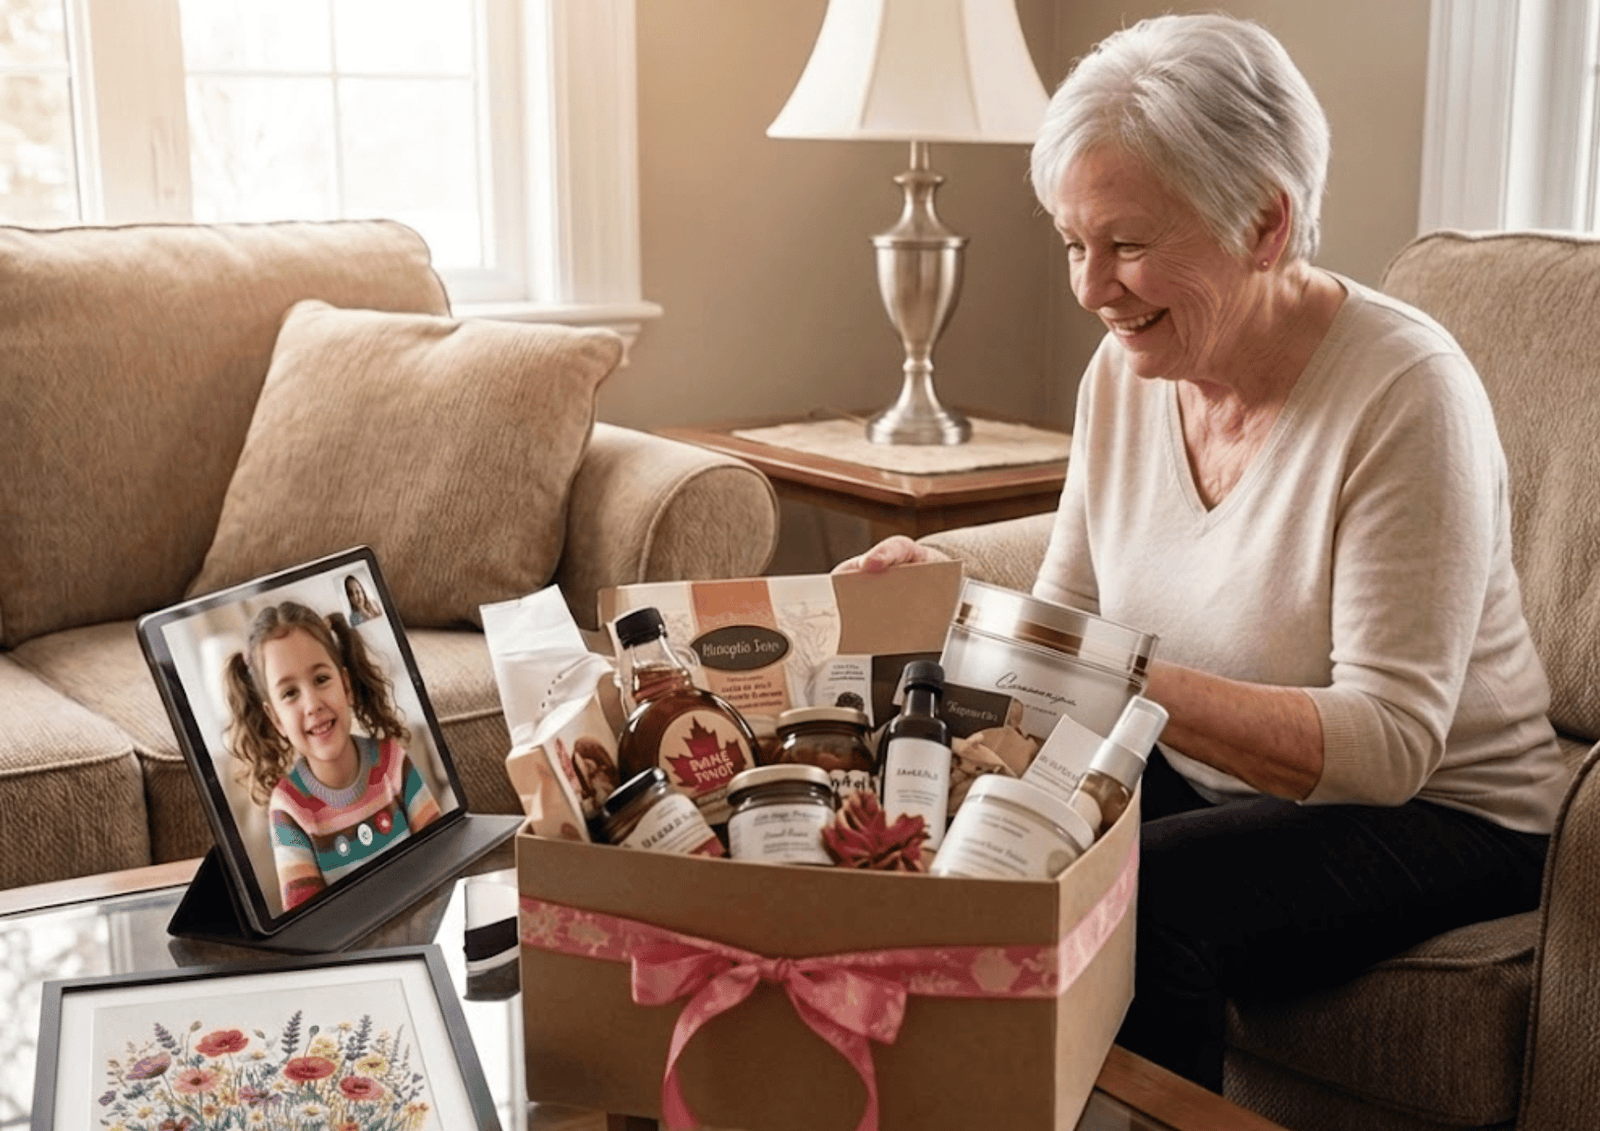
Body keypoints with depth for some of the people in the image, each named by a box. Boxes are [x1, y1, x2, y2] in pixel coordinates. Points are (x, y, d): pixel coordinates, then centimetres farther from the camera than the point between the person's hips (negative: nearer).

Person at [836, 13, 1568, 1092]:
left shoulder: (1404, 390, -21)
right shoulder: (1124, 371, -2)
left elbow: (1388, 745, -25)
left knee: (1132, 899, -30)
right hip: (1201, 779, 6)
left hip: (1435, 813, -5)